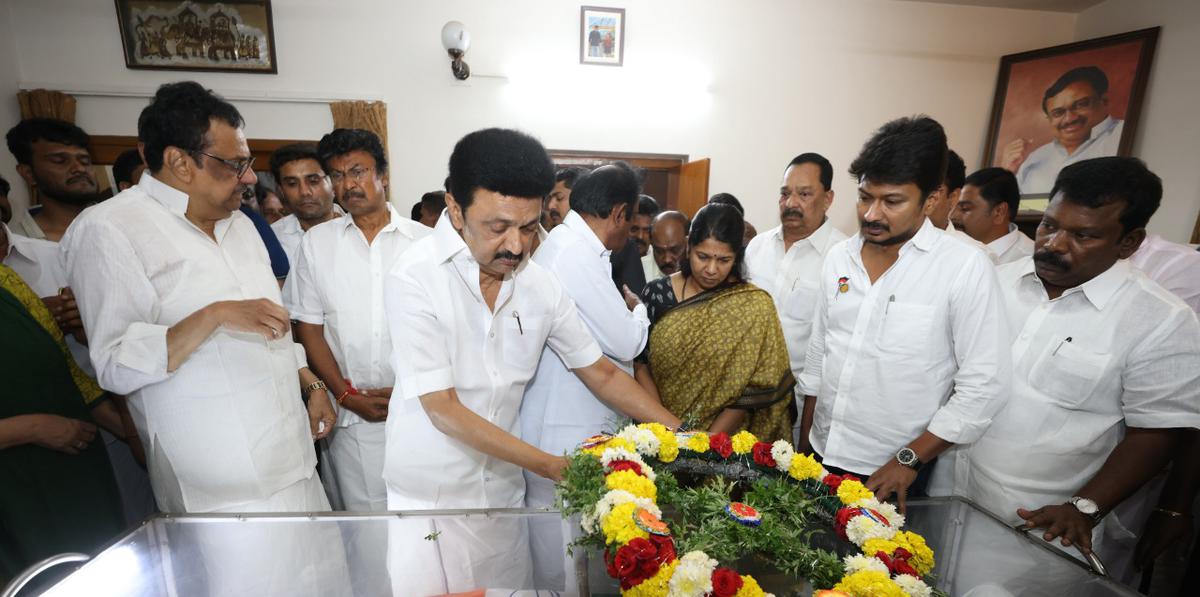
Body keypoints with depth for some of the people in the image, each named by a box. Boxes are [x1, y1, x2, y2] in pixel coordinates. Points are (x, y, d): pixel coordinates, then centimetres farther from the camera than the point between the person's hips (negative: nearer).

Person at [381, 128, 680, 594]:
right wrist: (551, 465, -22)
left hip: (503, 486, 4)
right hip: (429, 494, -3)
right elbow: (444, 410, -20)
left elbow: (600, 372, 1)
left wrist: (681, 433, -6)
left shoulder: (539, 284, -7)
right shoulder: (414, 279, -20)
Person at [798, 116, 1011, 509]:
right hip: (821, 456, 4)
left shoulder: (965, 268, -13)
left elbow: (984, 386, -12)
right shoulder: (839, 256, 1)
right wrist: (804, 442, 10)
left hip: (891, 475, -4)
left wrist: (909, 460, -13)